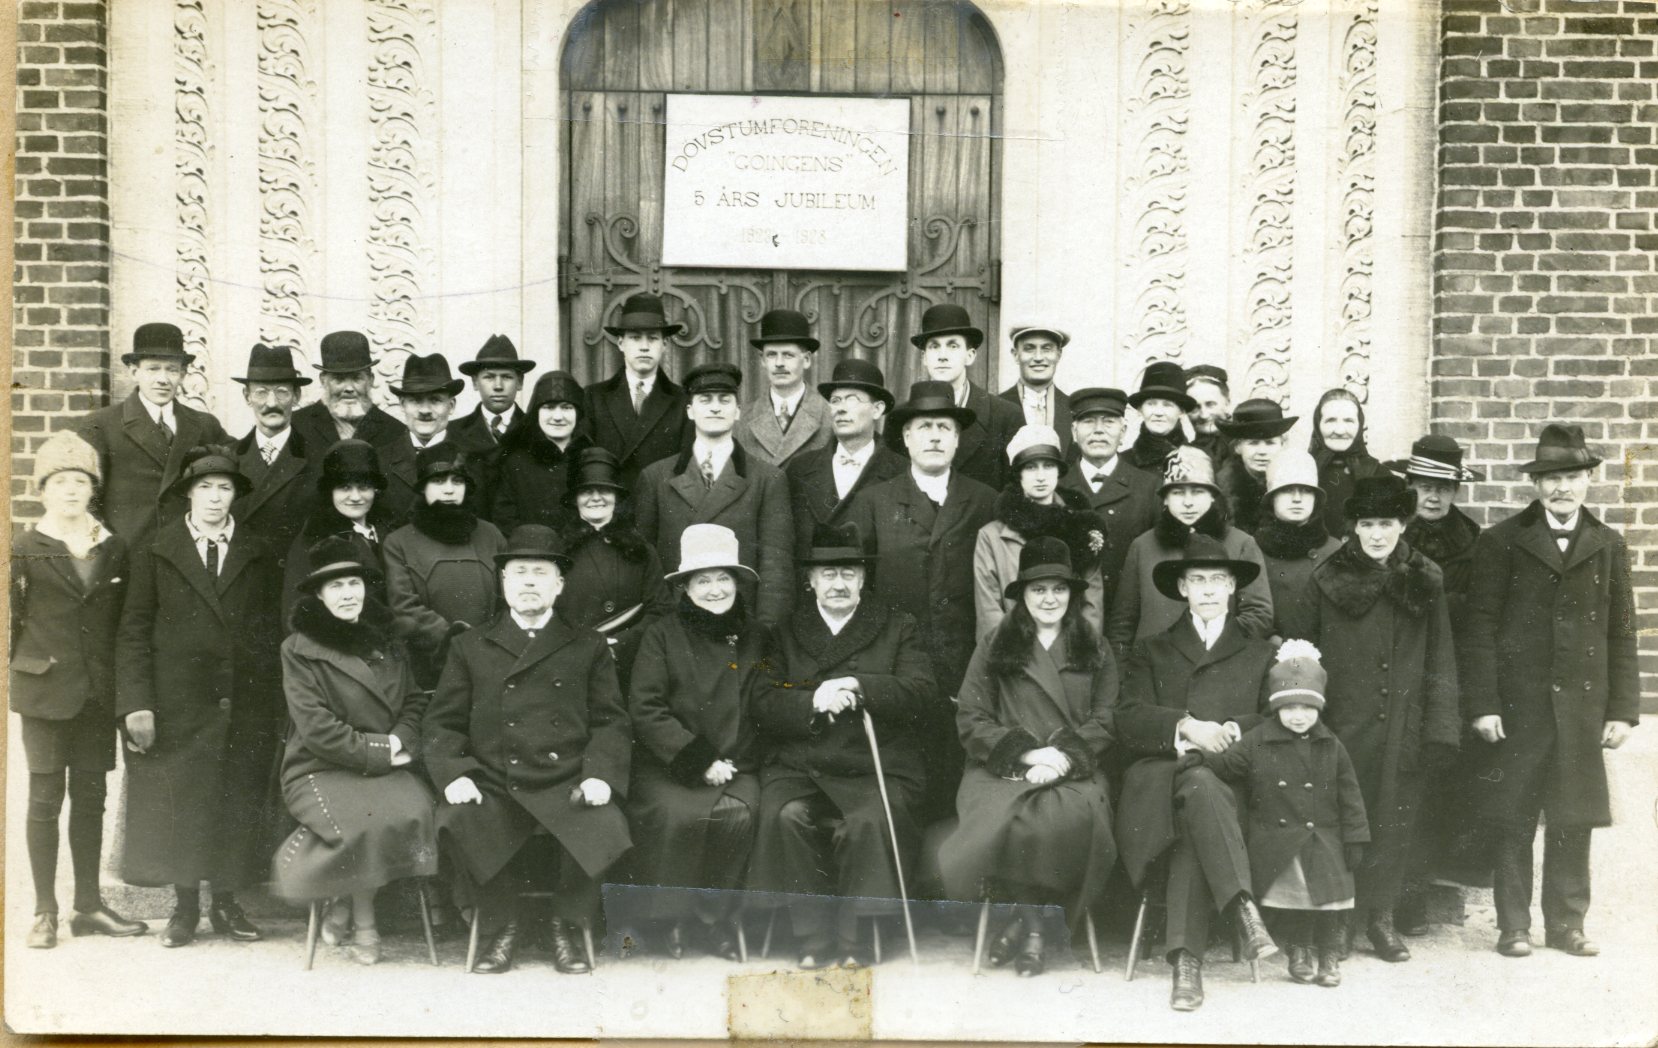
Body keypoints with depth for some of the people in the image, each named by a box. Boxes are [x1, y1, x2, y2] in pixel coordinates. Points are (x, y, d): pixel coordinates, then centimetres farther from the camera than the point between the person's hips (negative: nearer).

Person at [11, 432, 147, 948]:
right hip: (46, 692, -3)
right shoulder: (25, 549, -2)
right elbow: (11, 619, 0)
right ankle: (45, 911, 9)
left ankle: (89, 905, 18)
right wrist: (23, 670, -3)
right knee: (45, 799, 1)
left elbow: (122, 622, 10)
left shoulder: (113, 548, 7)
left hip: (98, 693, 3)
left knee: (90, 798, 9)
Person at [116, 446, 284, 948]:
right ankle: (185, 907, 14)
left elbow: (273, 634, 7)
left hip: (246, 706, 1)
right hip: (177, 706, -1)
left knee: (239, 806, 5)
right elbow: (133, 633, 1)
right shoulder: (156, 552, 4)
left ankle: (226, 903, 18)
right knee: (179, 806, 1)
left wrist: (276, 708, 1)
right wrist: (135, 702, -8)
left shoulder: (259, 557, 8)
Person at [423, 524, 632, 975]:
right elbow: (441, 724, 11)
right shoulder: (470, 647, 17)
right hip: (492, 789, 1)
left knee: (604, 828, -30)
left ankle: (567, 928, -2)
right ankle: (500, 926, -4)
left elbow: (610, 723, 10)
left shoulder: (589, 648, 16)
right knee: (457, 825, -30)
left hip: (566, 790, 0)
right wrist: (453, 775, -8)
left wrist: (601, 775, -8)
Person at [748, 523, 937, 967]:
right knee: (785, 818, -29)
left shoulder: (899, 629, 15)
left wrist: (859, 688, -14)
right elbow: (763, 706, 5)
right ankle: (813, 941, -21)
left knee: (867, 823, -31)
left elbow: (922, 694, 0)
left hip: (875, 770, -1)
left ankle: (850, 940, -18)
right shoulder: (784, 632, 16)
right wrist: (813, 703, -14)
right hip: (798, 769, 1)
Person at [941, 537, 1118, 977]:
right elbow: (970, 721, 5)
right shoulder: (993, 648, 15)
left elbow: (1105, 721, 7)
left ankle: (1024, 921, -13)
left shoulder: (1095, 652, 18)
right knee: (1003, 820, -34)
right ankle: (1030, 920, -10)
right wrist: (1027, 752, -9)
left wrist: (1062, 755, -11)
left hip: (1074, 771, 1)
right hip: (1002, 769, 0)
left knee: (1075, 816, -33)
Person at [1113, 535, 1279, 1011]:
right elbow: (1127, 722, 5)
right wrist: (1186, 727, -13)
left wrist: (1231, 731, -9)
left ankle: (1186, 958, -45)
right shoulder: (1150, 652, 23)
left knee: (1196, 801, -37)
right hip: (1160, 780, 0)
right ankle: (1244, 911, -50)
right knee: (1196, 785, -38)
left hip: (1230, 780, 0)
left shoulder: (1260, 655, 26)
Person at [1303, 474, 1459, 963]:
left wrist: (1441, 728, -1)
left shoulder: (1425, 580, 6)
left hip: (1404, 721, 2)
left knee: (1396, 820, 6)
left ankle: (1381, 917, 18)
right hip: (1346, 719, -2)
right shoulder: (1328, 579, 2)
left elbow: (1440, 660, 6)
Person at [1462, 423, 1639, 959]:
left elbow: (1621, 634, 10)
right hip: (1518, 705, -2)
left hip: (1582, 706, 2)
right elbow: (1481, 628, -2)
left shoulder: (1608, 545, 10)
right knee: (1514, 822, 2)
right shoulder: (1501, 542, 2)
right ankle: (1513, 926, 12)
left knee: (1574, 821, 6)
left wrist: (1622, 709, 4)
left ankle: (1567, 924, 17)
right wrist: (1482, 705, -9)